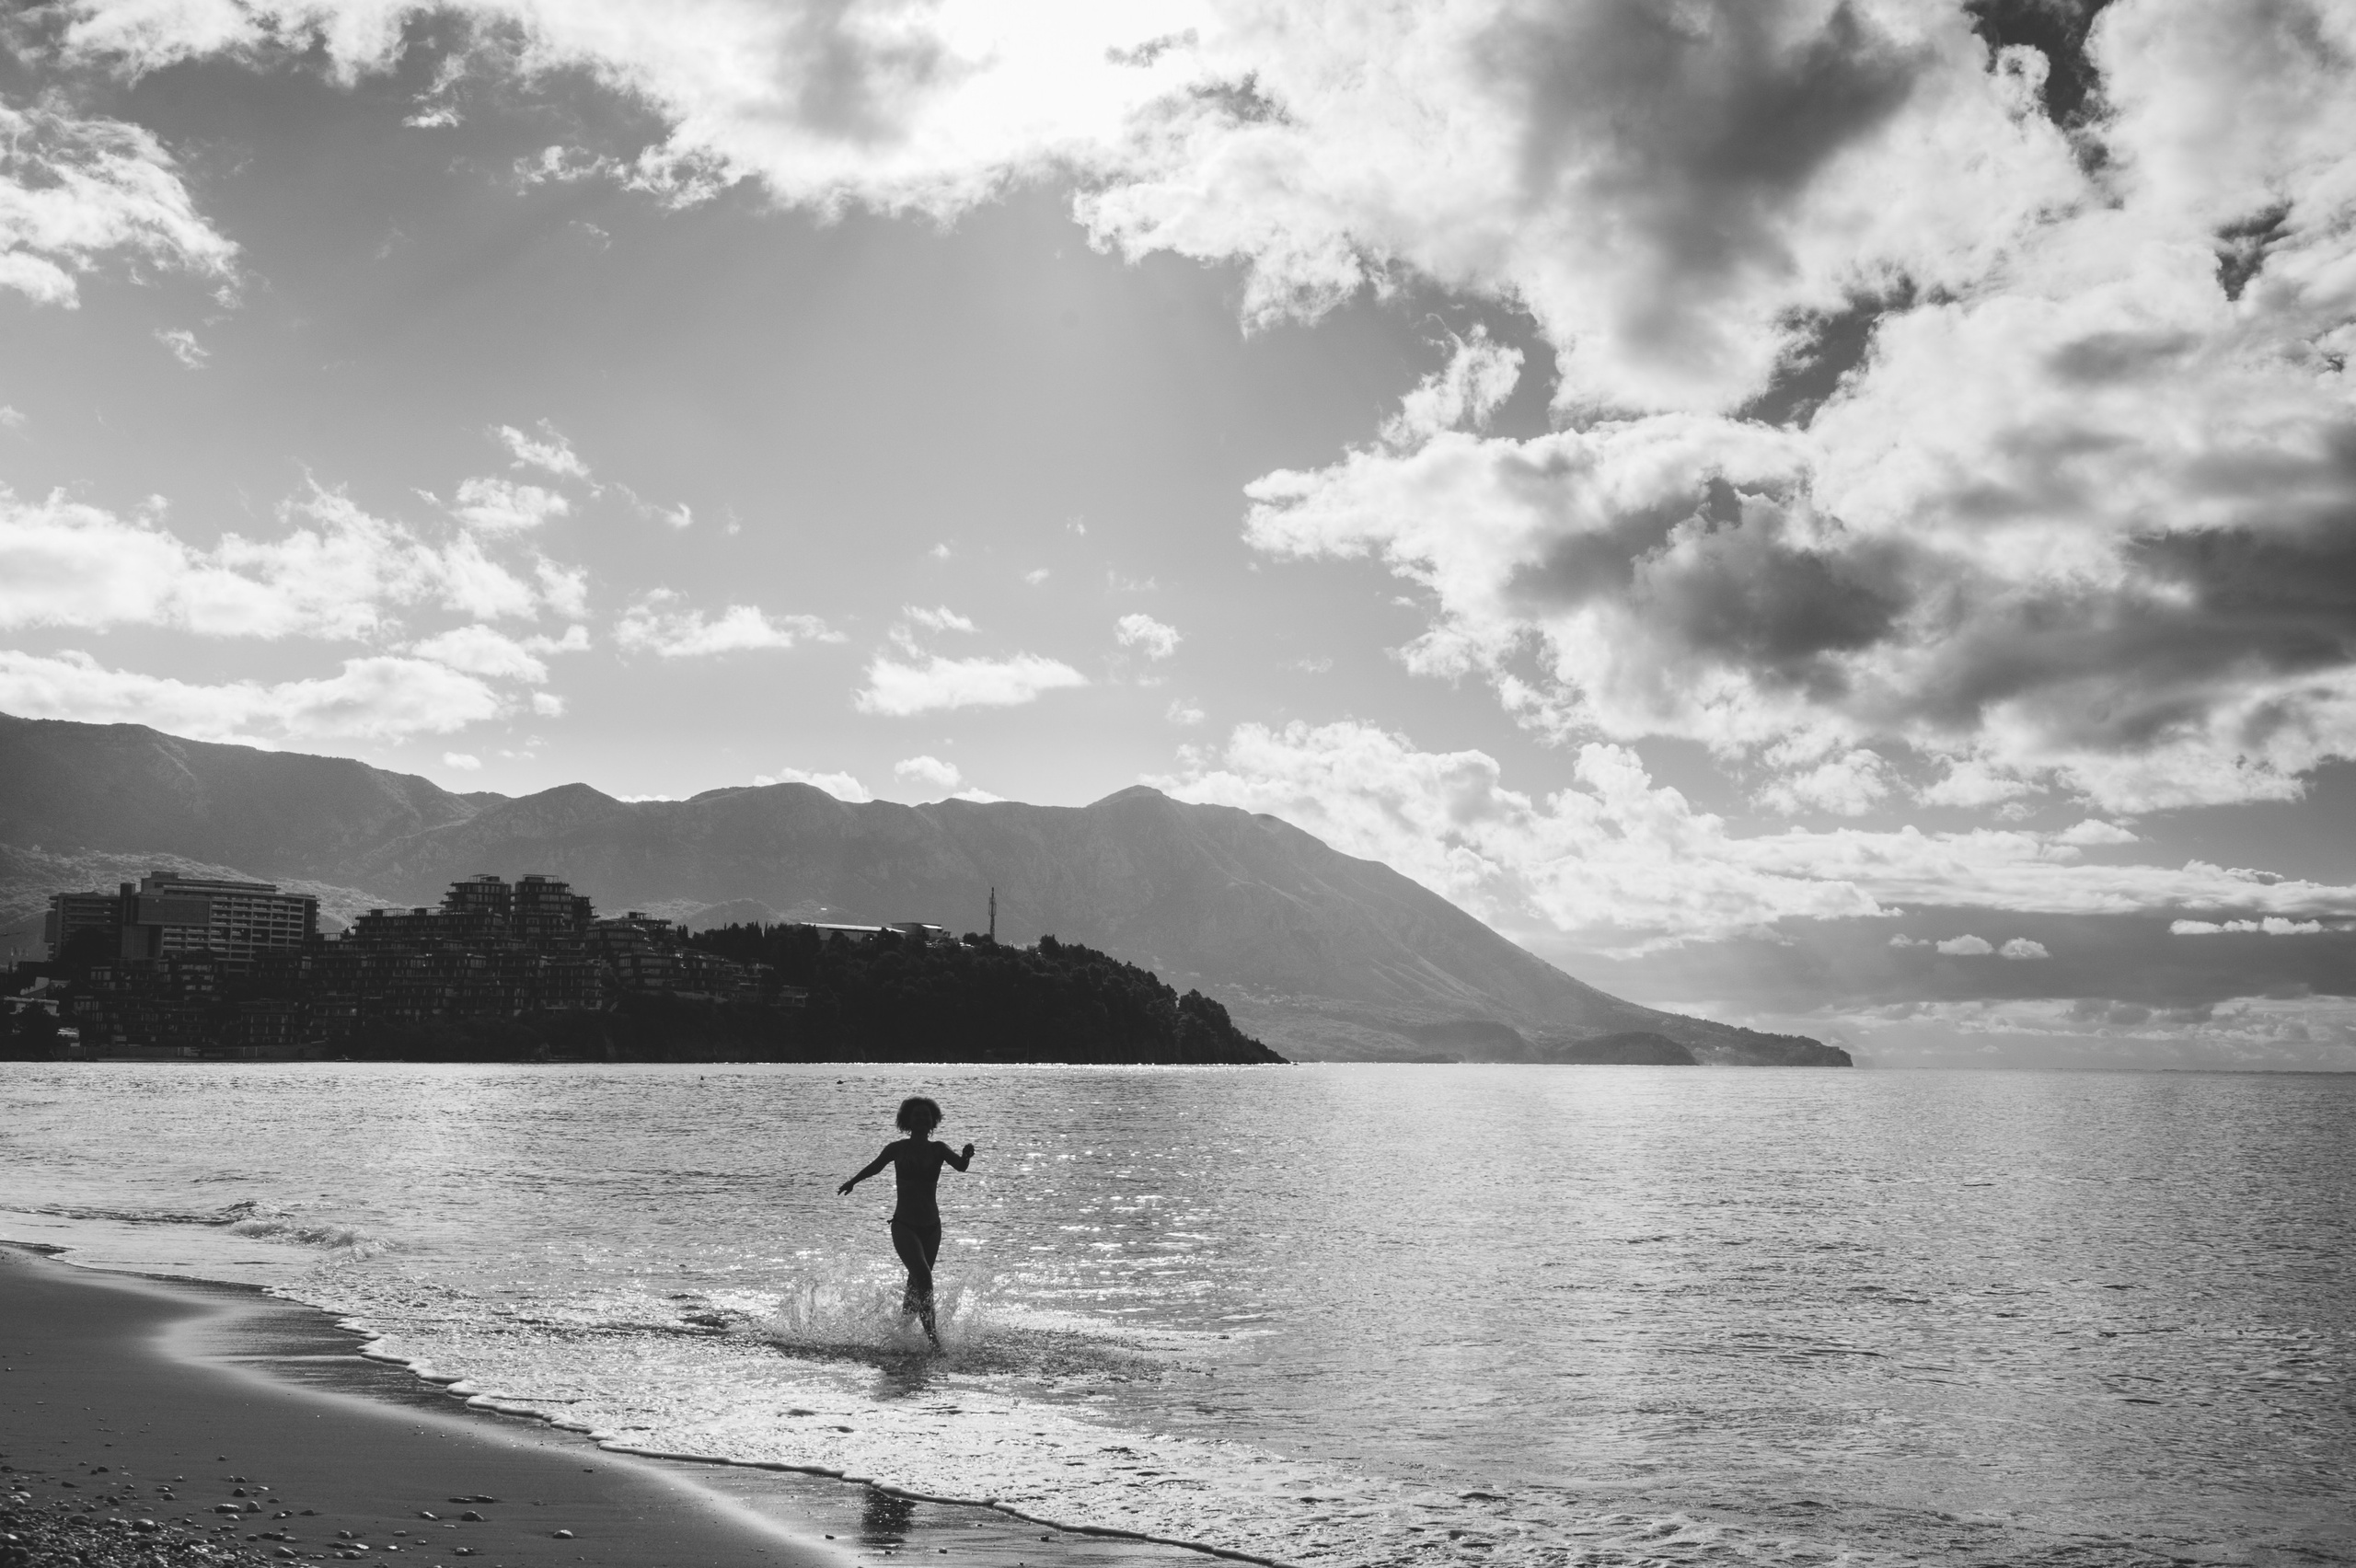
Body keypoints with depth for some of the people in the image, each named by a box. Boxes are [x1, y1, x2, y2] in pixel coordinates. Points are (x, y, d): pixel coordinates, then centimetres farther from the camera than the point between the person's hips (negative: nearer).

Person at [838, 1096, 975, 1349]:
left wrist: (966, 1156, -40)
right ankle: (932, 1336, -25)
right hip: (904, 1226, -3)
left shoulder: (938, 1149, 1)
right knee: (922, 1275, -22)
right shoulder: (898, 1149, -1)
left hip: (931, 1227, 3)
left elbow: (960, 1166, -17)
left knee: (916, 1284, 14)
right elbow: (874, 1166, 17)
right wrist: (852, 1182, 31)